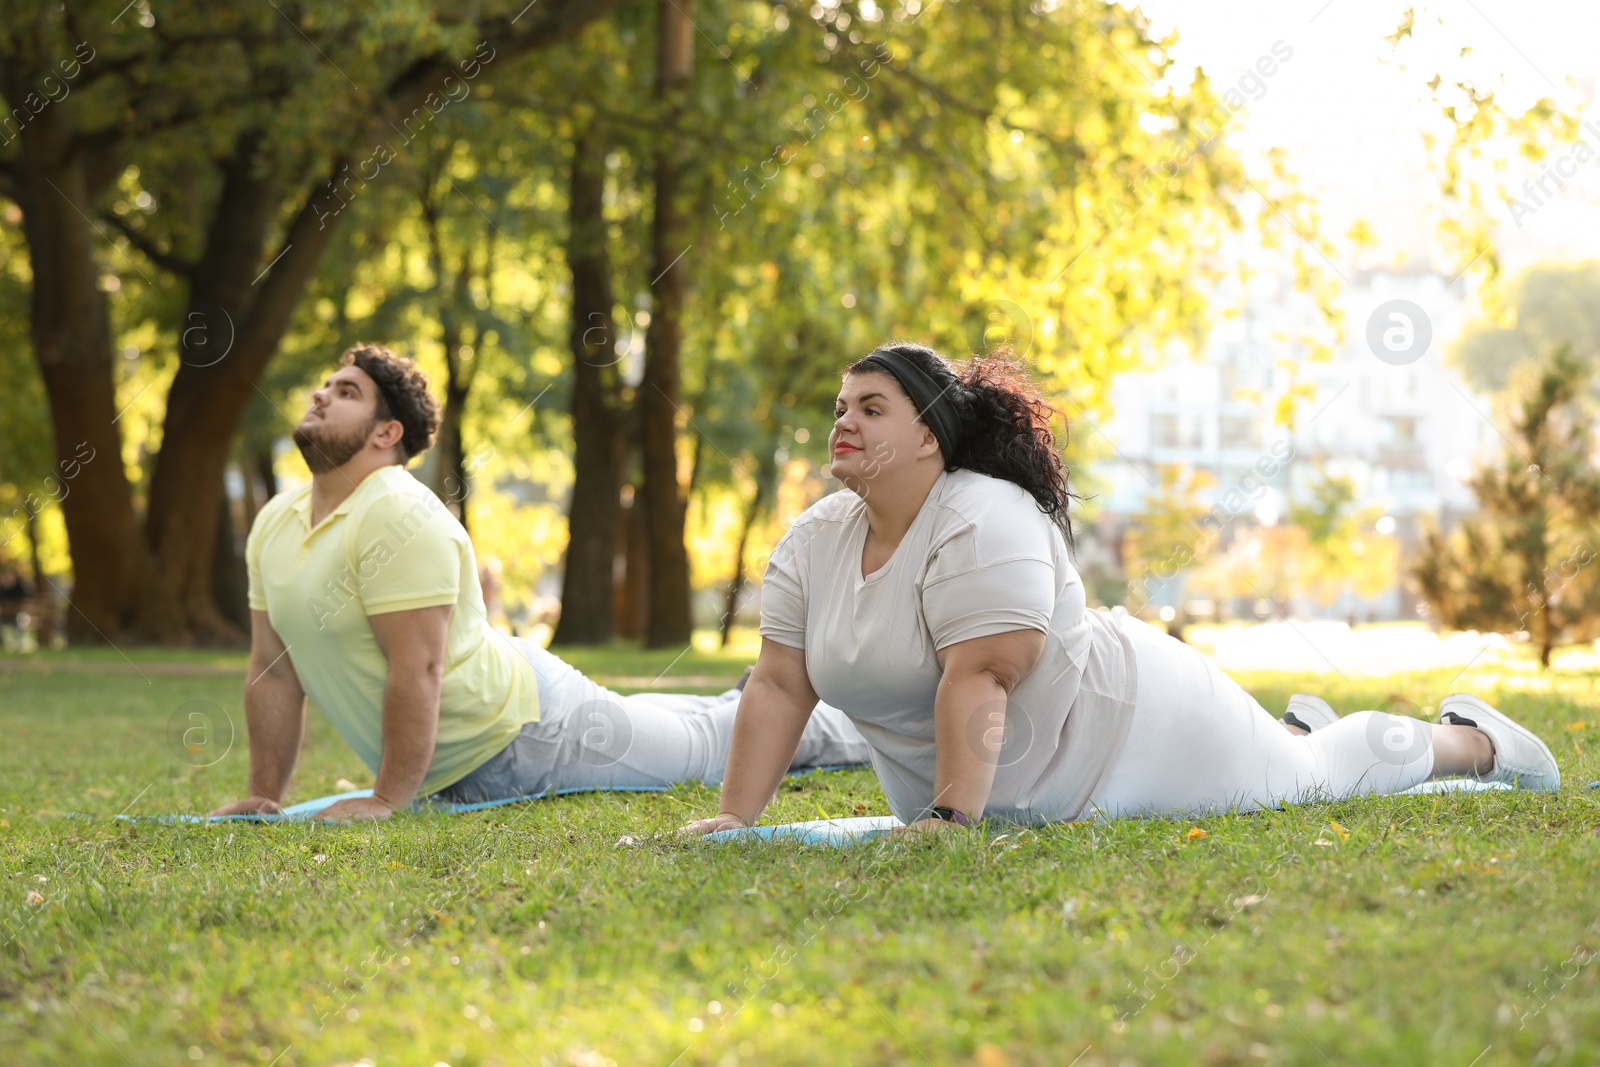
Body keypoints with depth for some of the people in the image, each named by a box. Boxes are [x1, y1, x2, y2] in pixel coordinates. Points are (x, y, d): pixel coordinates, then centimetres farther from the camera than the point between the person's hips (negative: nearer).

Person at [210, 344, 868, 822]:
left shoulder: (400, 518, -28)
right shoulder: (273, 524, 0)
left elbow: (418, 670, -31)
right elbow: (273, 671, 4)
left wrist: (388, 799, -28)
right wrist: (265, 796, 1)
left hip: (527, 731, -8)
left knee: (707, 745, 10)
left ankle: (832, 730, 35)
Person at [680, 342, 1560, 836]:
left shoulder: (985, 525, -31)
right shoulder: (813, 542, -9)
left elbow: (980, 680, -37)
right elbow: (780, 685, -9)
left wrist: (951, 818, -42)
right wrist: (733, 818, -16)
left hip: (1116, 722, -7)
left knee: (1313, 776, 12)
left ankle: (1469, 738, 38)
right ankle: (1298, 726, 56)